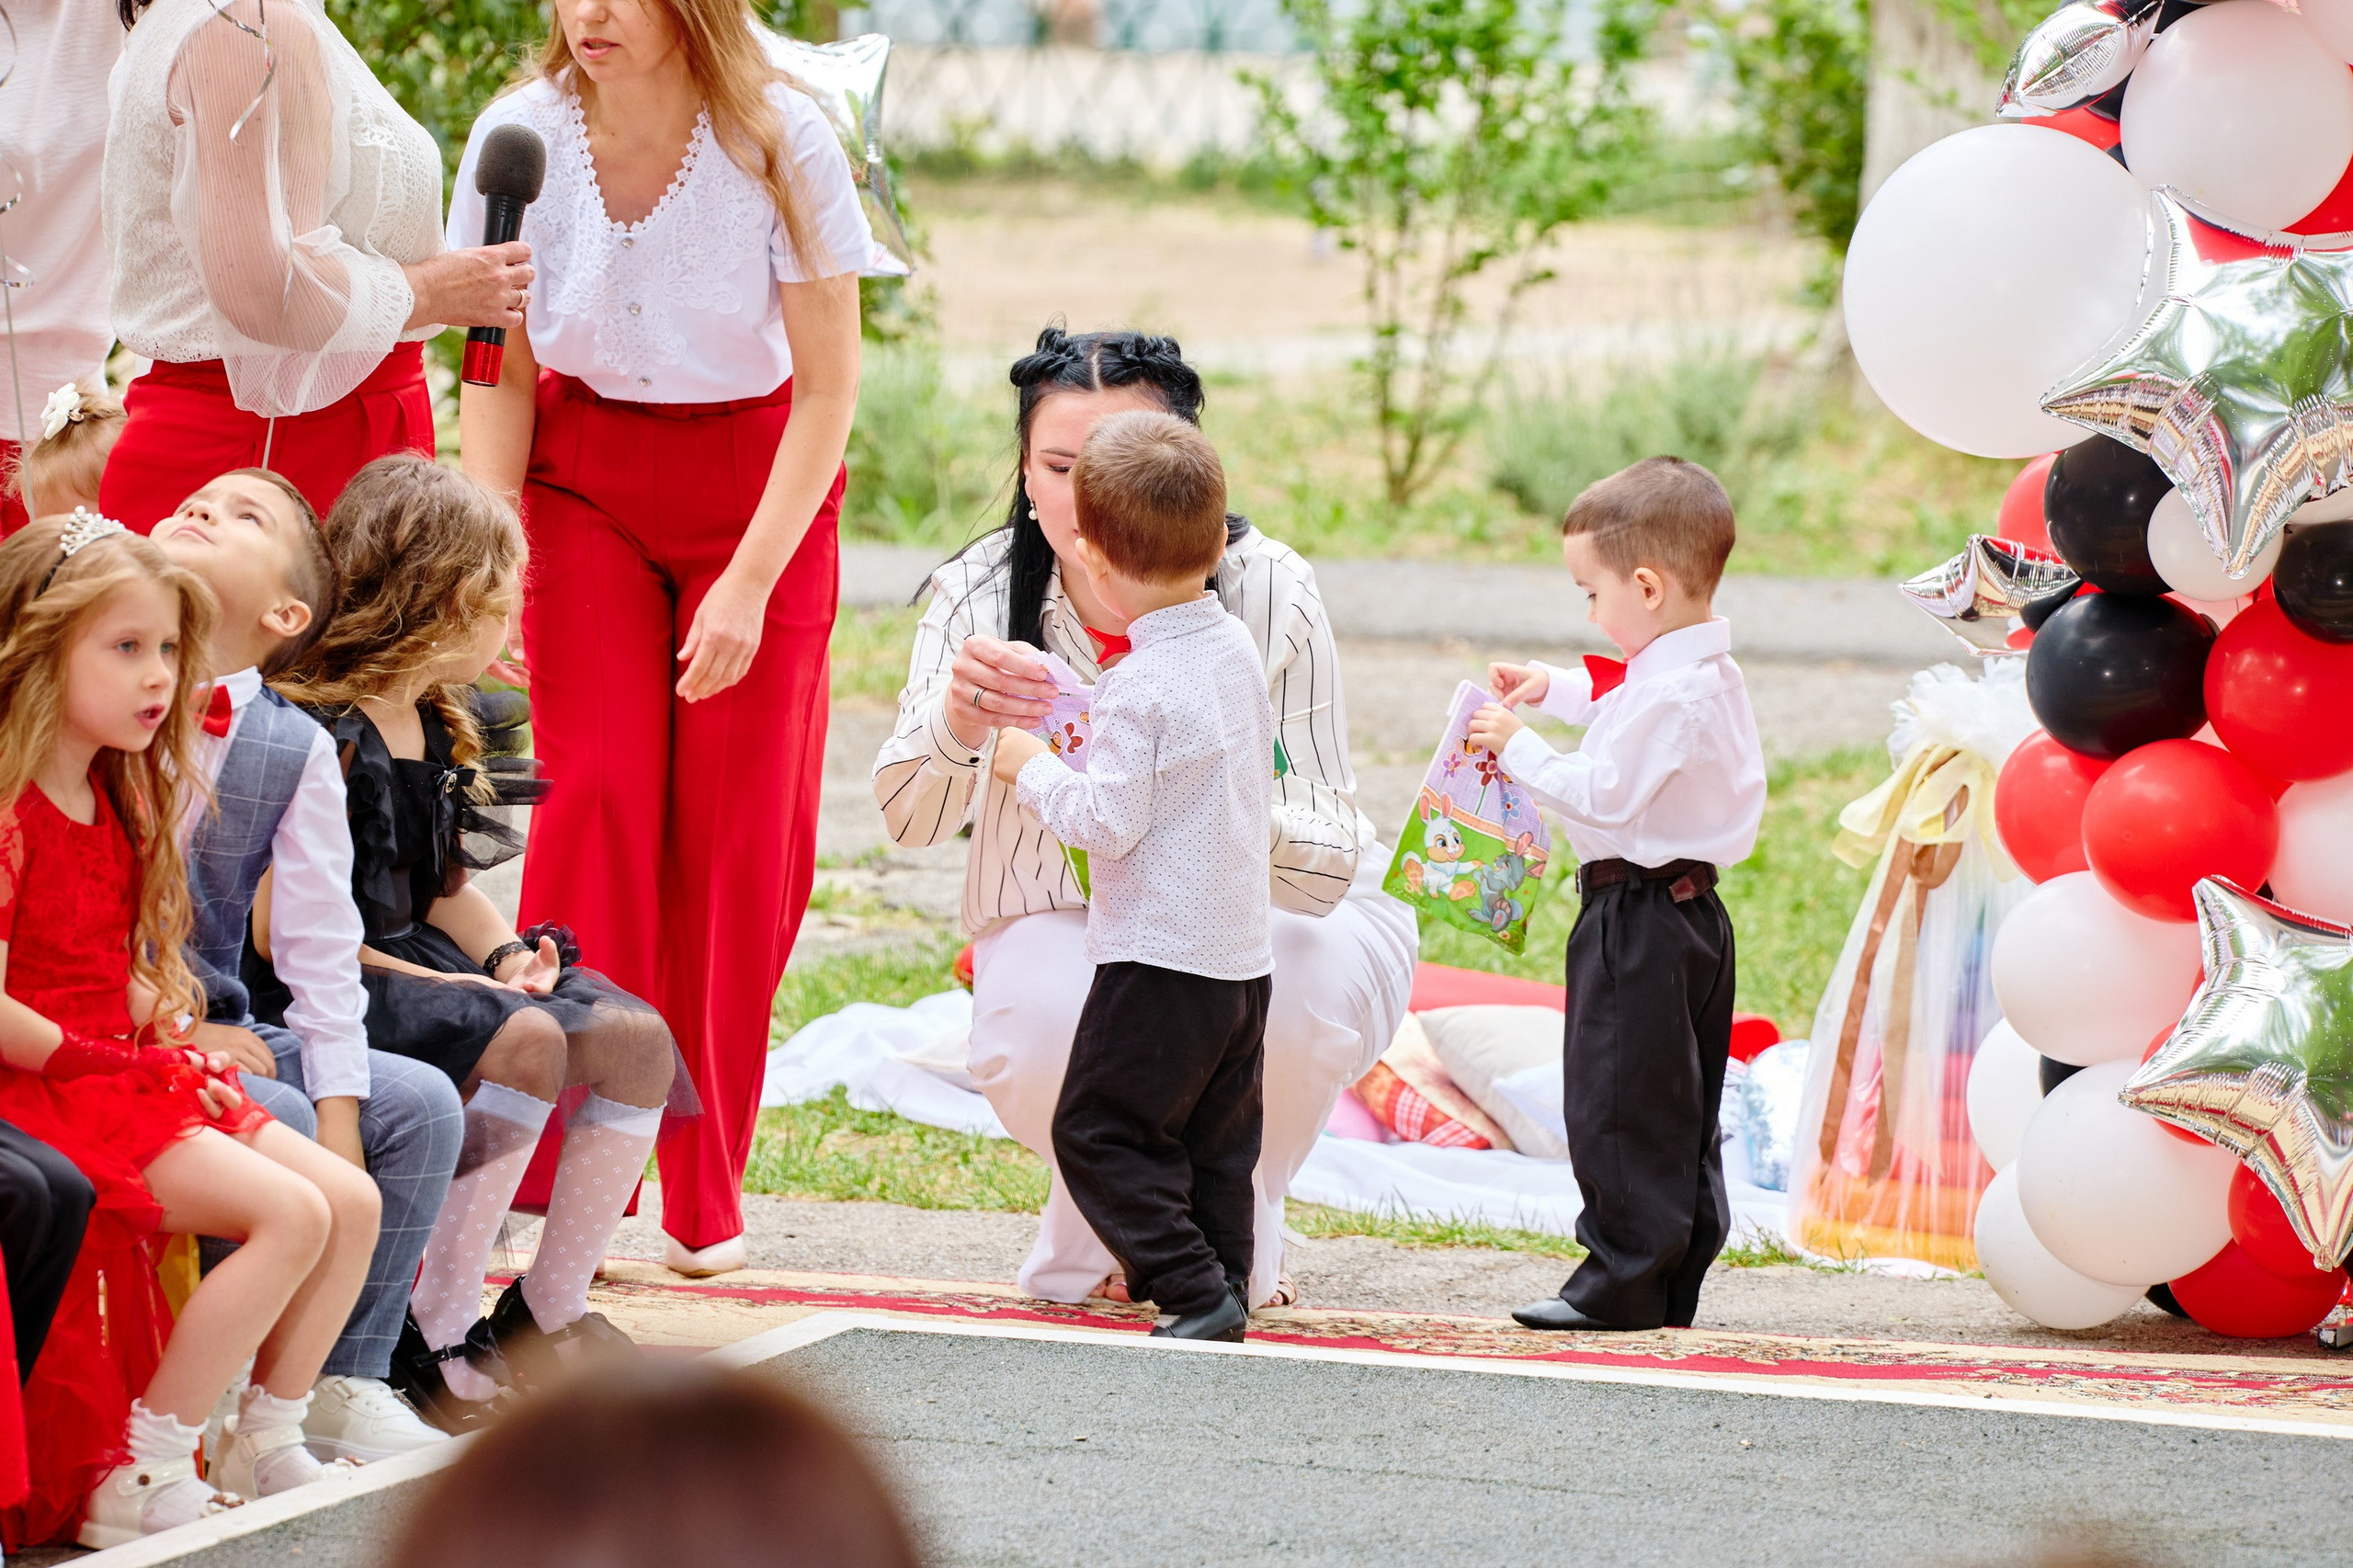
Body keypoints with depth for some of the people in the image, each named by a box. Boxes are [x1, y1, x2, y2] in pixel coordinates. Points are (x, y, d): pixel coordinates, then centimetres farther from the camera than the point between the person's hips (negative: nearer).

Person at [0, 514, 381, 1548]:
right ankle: (135, 1482, -19)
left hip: (127, 1073, 10)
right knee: (288, 1216, -22)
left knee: (350, 1202, 2)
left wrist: (170, 1041, -1)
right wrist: (96, 1061, -15)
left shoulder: (111, 803, 13)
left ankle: (267, 1446, 10)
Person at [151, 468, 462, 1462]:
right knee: (276, 1120, -28)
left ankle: (342, 1383, -3)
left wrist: (340, 1110, -8)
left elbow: (321, 937, 1)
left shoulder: (296, 748, 4)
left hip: (219, 1030, 5)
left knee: (419, 1103, -10)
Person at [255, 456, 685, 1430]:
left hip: (417, 963, 9)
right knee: (527, 1043, -32)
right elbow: (283, 935, -21)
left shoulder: (435, 729, 13)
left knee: (638, 1039, -7)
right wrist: (440, 985, -21)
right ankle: (431, 1336, -25)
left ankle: (550, 1313, 2)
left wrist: (505, 951, 0)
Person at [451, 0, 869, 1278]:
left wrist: (750, 583, -17)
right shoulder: (522, 139, -13)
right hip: (585, 474, 1)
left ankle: (705, 1197, 6)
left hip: (759, 485, -1)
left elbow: (828, 387, -12)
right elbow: (501, 374, -2)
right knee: (595, 793, -12)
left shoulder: (781, 144, -18)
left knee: (737, 828, -3)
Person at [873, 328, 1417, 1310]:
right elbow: (909, 818, -28)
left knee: (1286, 996, -35)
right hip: (1068, 927, 1)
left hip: (1268, 920, -1)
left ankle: (1238, 1235, 0)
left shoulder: (1267, 593, -23)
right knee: (1034, 1047, -32)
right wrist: (952, 722, -51)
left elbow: (1333, 862, -28)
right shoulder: (982, 593, -17)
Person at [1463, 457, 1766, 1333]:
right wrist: (1551, 687, 24)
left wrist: (1519, 748, -12)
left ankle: (1626, 1283, -3)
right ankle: (1673, 1286, 18)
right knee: (1680, 1114, 13)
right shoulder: (1707, 673, 11)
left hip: (1640, 920, -11)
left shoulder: (1669, 695, -22)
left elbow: (1602, 795, -23)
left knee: (1619, 1105, -5)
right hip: (1688, 911, 11)